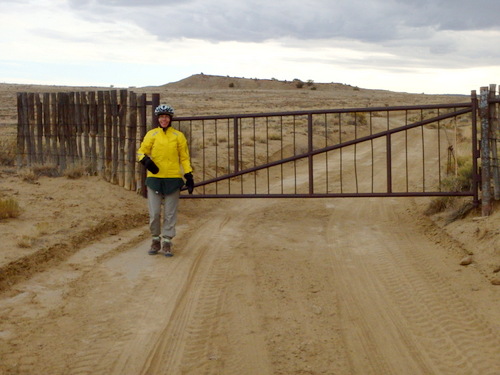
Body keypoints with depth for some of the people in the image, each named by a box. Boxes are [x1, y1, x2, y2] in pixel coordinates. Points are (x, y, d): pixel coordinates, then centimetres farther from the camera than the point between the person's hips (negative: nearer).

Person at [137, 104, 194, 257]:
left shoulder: (178, 136, 6)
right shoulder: (151, 135, 4)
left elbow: (184, 158, 9)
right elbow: (141, 152, 7)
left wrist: (189, 176, 0)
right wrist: (146, 160, -16)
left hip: (173, 179, 0)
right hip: (154, 178, 0)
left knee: (170, 214, 2)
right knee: (154, 213, -1)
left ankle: (166, 243, 10)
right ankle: (156, 240, 16)